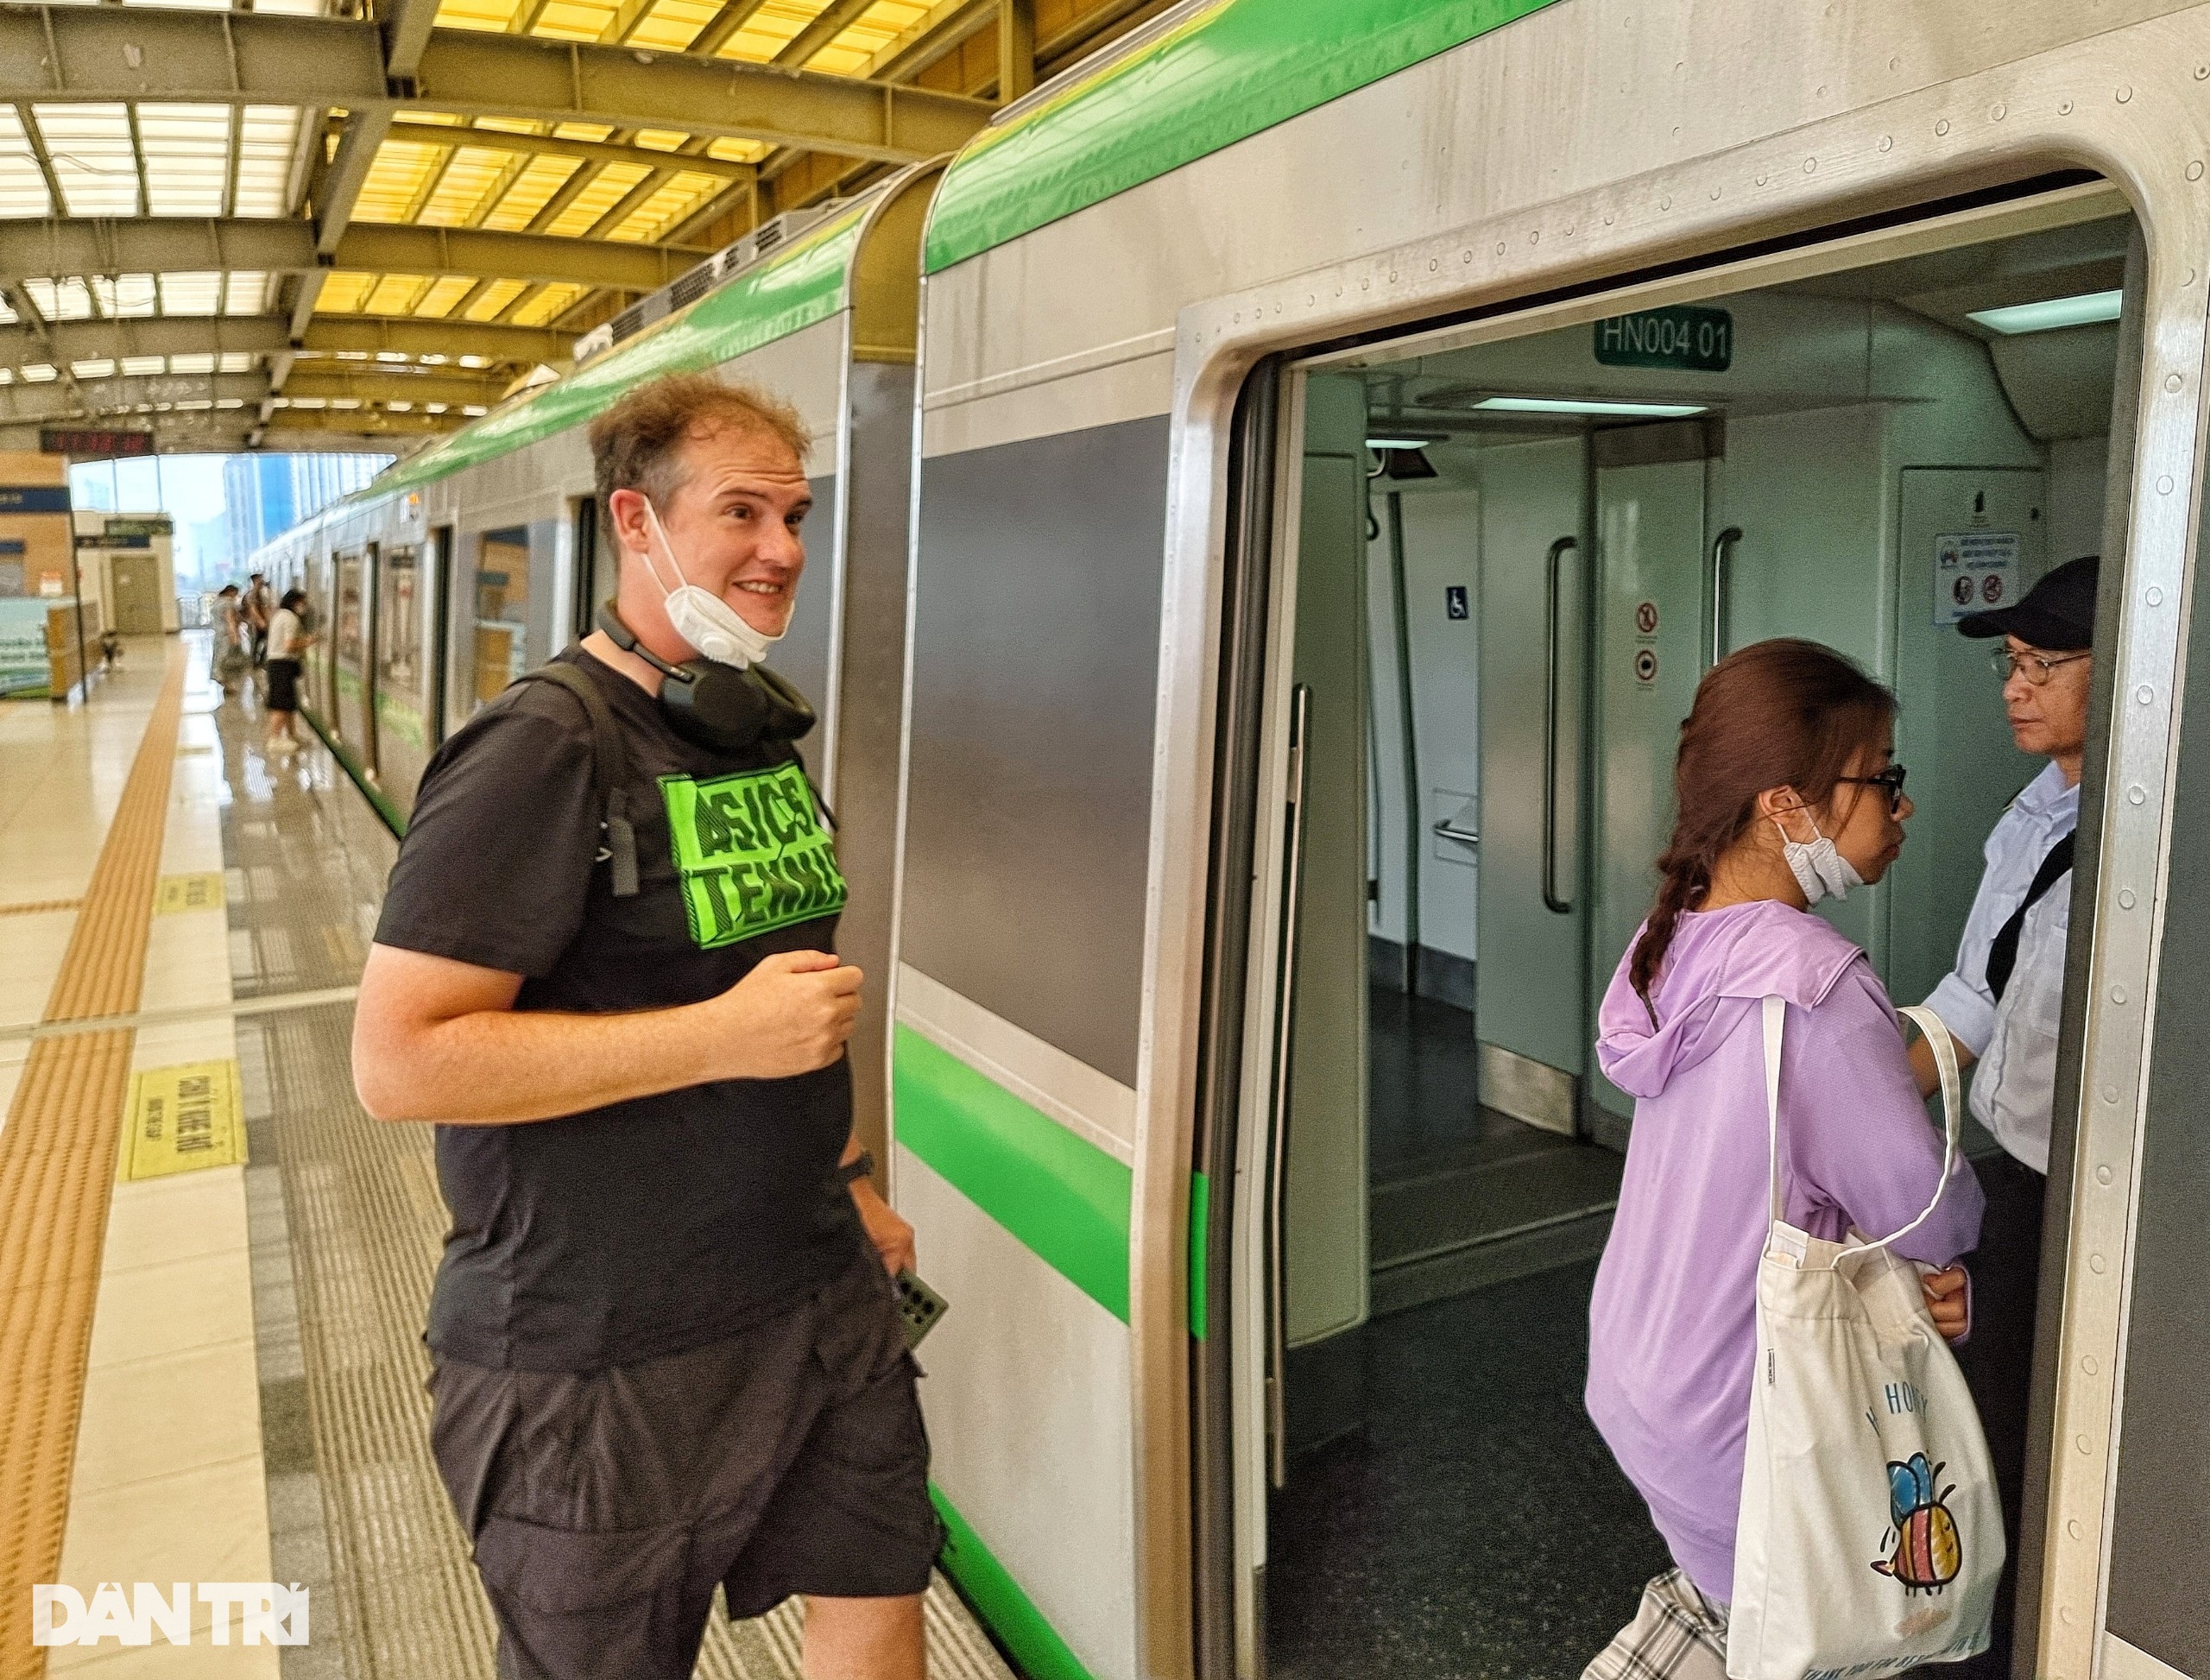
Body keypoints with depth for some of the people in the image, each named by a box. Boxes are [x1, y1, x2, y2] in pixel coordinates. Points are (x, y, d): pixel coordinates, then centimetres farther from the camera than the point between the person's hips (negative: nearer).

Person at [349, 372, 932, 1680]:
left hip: (817, 1293, 7)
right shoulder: (542, 753, -19)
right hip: (602, 1346, -7)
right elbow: (399, 1060, -24)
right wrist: (723, 1035, -26)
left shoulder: (760, 731, 8)